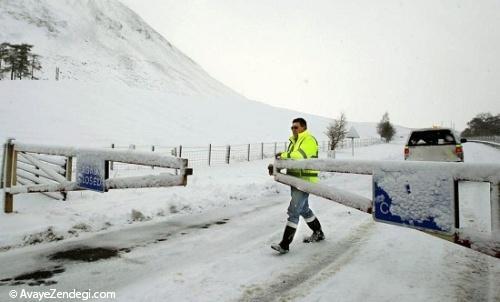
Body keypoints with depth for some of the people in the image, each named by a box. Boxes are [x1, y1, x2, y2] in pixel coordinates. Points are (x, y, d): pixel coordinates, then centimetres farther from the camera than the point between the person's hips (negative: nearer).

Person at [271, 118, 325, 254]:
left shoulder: (309, 140, -11)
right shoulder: (294, 141, 19)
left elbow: (300, 155, -29)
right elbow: (289, 158, 16)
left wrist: (283, 155, -23)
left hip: (305, 181, -10)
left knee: (293, 211, -12)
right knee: (303, 209, 22)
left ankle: (285, 245, -9)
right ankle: (318, 233, 40)